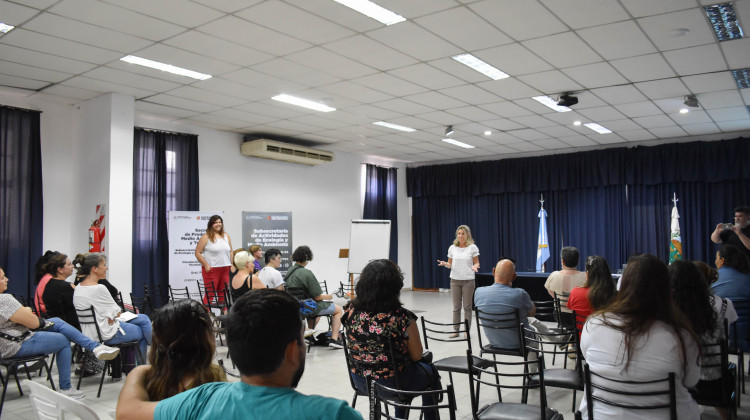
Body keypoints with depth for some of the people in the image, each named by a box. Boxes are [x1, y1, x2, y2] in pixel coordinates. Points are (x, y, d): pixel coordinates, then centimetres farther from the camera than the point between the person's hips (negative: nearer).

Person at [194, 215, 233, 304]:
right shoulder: (206, 237, -3)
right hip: (211, 270, -5)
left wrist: (231, 265, 9)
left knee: (223, 294, 10)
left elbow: (230, 252, 19)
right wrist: (206, 265, -12)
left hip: (225, 269, 5)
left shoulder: (226, 236, 13)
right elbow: (198, 252, -5)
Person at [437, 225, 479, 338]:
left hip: (468, 280, -2)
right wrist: (445, 264, -12)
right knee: (456, 306, 6)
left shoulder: (472, 248, -3)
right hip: (455, 280, 2)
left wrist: (475, 266, -22)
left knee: (467, 306, 3)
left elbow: (477, 263, 0)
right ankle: (455, 330, 13)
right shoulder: (452, 248, 5)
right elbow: (450, 264, 9)